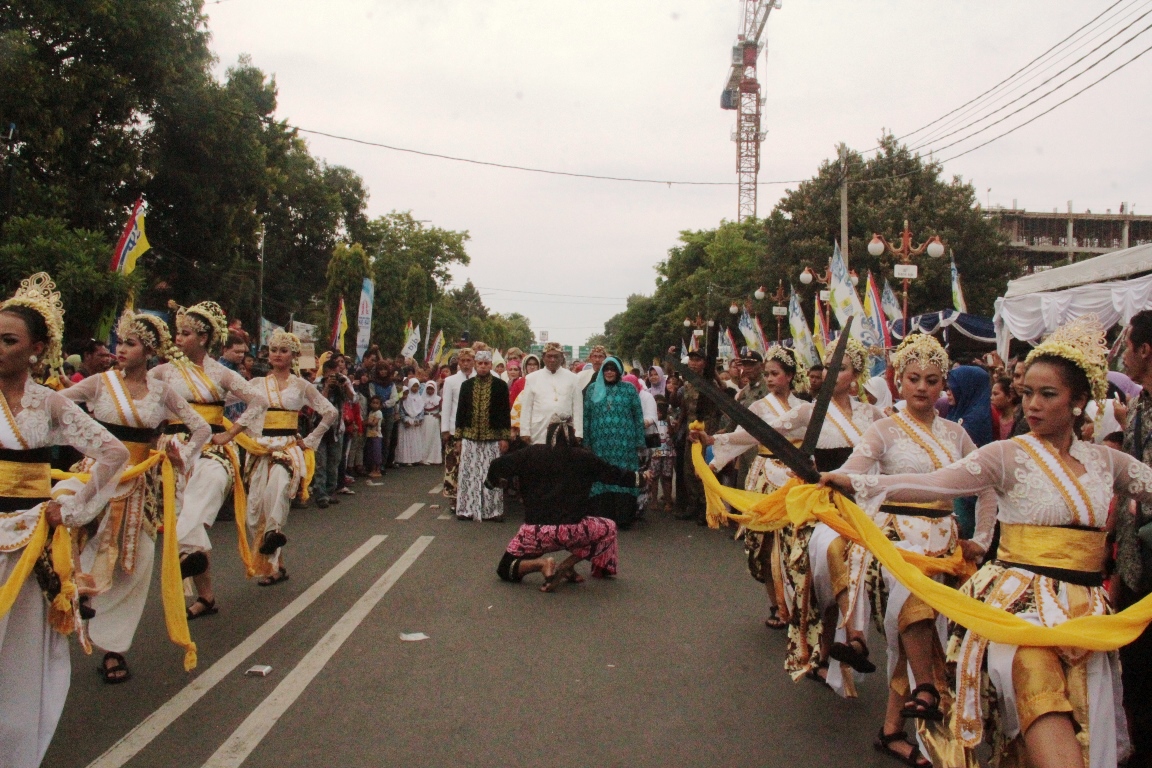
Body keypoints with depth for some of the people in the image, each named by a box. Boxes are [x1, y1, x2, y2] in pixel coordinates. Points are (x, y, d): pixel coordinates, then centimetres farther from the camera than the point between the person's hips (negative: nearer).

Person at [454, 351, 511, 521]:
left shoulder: (500, 385, 2)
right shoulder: (466, 385, 8)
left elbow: (505, 412, 1)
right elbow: (460, 411, 10)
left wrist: (505, 437, -4)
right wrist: (459, 436, 7)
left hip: (492, 438, -2)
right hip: (470, 437, 2)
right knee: (469, 474, 3)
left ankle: (493, 510, 7)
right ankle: (468, 509, 10)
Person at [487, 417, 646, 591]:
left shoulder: (531, 453, 2)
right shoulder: (584, 457, 2)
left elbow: (499, 466, 3)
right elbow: (614, 473, 13)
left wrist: (492, 481, 26)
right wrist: (641, 477, 30)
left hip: (536, 532, 1)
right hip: (573, 530, -1)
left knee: (505, 570, 23)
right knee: (608, 528, 28)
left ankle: (540, 563, -7)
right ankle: (567, 565, 9)